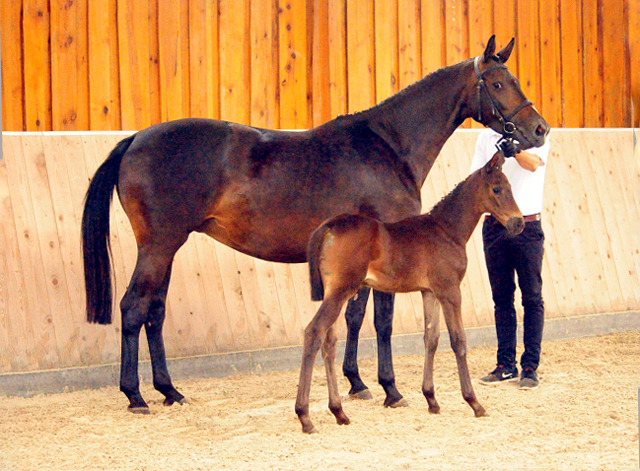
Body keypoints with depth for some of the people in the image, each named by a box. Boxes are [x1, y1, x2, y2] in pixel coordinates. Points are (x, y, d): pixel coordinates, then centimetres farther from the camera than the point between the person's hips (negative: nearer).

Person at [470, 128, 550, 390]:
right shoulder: (487, 136, 9)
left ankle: (530, 367, 3)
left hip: (527, 225, -3)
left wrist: (515, 151, -41)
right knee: (501, 298, 7)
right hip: (494, 225, 3)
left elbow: (533, 163, -21)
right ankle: (506, 366, 14)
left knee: (532, 297, -2)